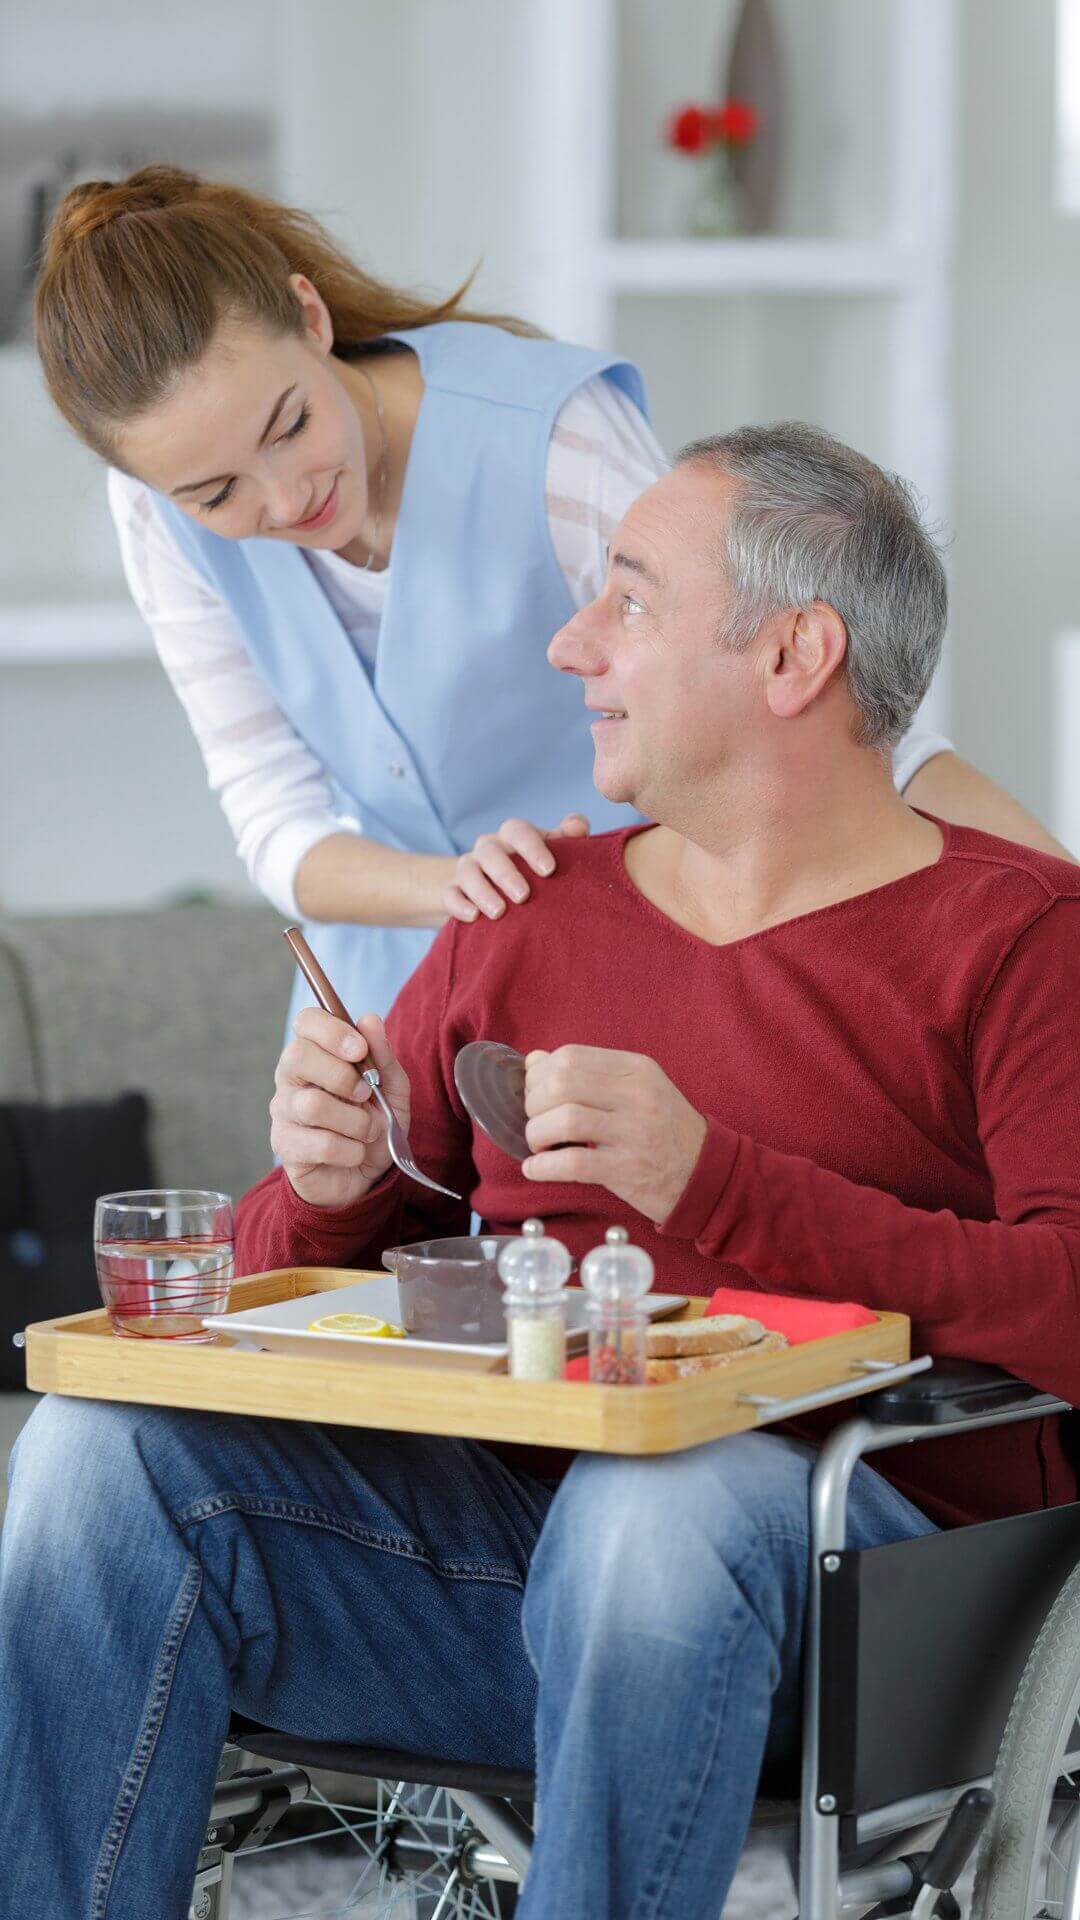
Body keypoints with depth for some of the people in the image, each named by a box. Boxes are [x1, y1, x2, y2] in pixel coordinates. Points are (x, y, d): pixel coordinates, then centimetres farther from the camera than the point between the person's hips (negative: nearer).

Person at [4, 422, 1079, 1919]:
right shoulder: (529, 921, 19)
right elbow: (273, 1287, 22)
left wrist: (714, 1180, -23)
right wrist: (326, 1189, -4)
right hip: (487, 1538, 5)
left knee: (667, 1500, -39)